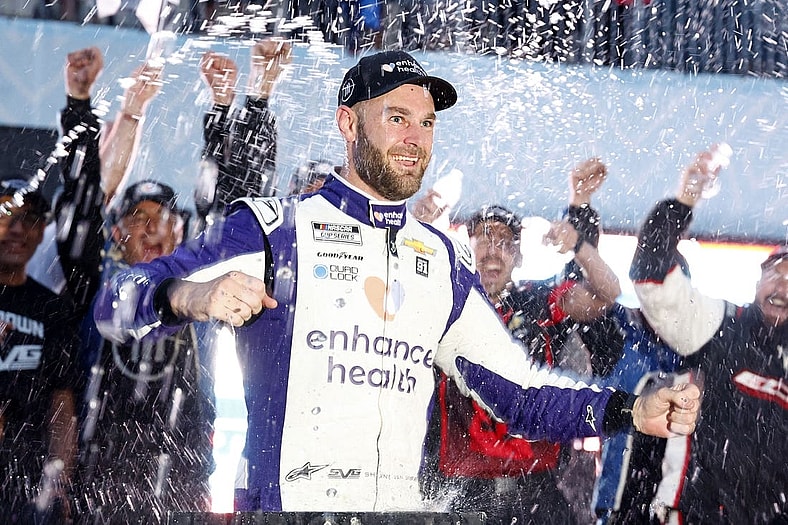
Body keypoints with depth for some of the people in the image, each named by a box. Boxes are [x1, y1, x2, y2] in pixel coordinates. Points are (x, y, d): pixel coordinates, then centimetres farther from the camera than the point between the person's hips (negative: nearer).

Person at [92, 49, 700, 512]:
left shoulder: (444, 261, 17)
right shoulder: (277, 229, 1)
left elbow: (522, 392, 15)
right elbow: (116, 306, -7)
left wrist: (634, 410, 0)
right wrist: (191, 296, -29)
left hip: (404, 504, 4)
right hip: (289, 503, -4)